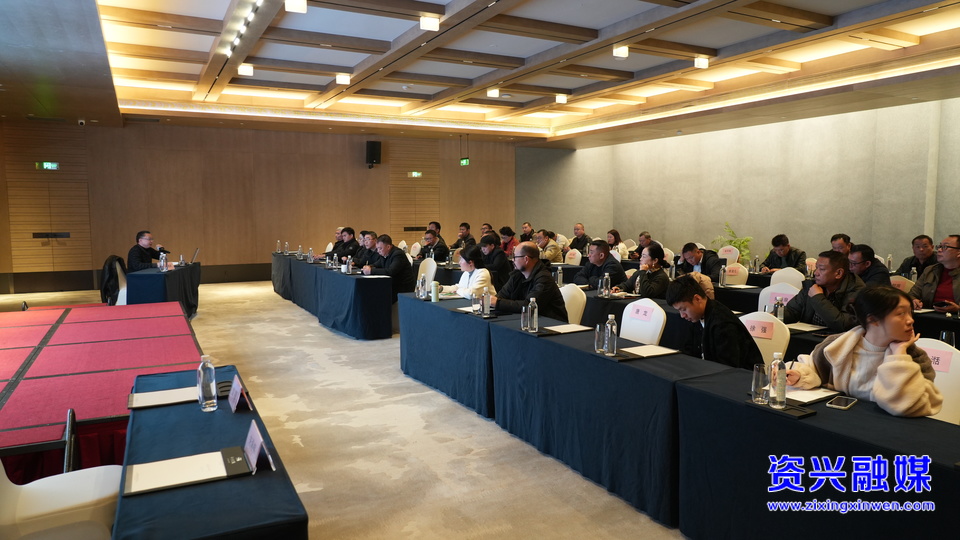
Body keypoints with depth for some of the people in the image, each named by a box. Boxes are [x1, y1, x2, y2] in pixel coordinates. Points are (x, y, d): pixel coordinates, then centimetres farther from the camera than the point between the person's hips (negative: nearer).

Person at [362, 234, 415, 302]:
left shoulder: (398, 254, -19)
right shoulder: (384, 254, 7)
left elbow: (390, 272, -31)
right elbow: (377, 264, 22)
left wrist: (371, 271, -28)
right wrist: (369, 267, -3)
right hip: (393, 286, 8)